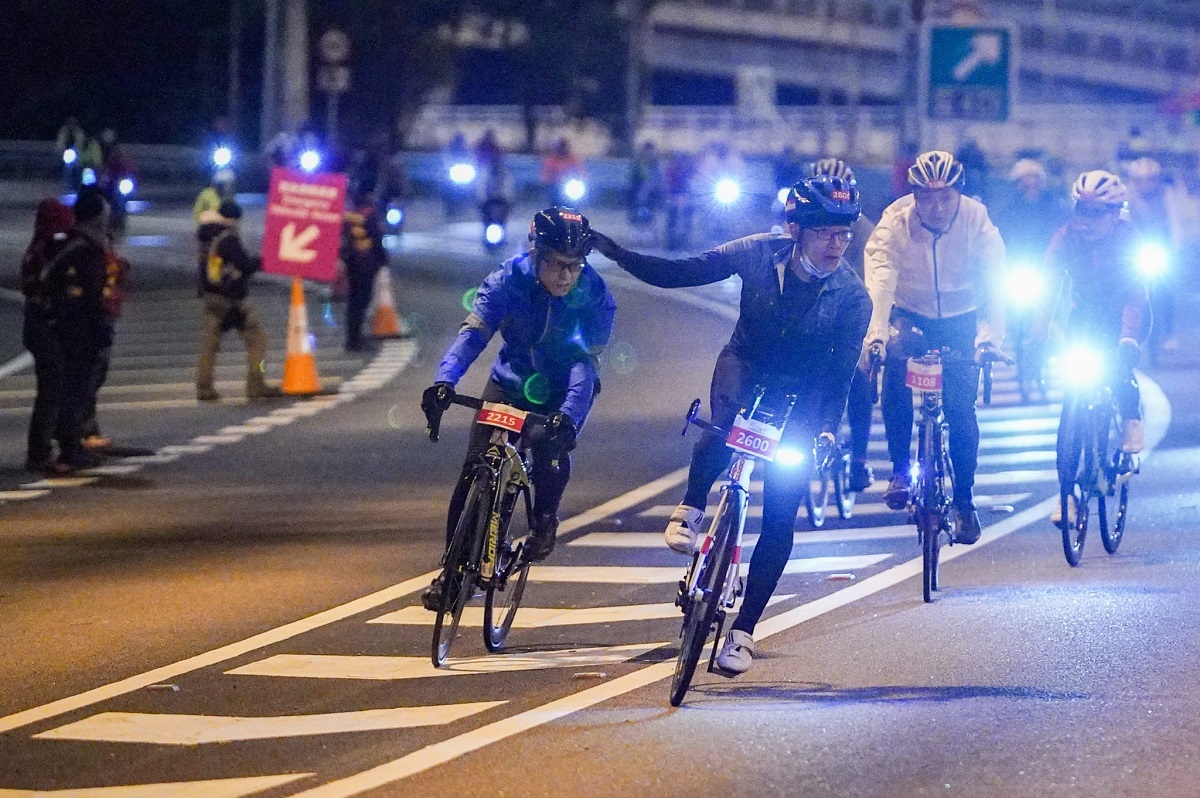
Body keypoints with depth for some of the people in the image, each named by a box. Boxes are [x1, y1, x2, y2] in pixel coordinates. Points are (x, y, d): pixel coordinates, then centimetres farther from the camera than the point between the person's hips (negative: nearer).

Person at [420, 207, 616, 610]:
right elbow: (474, 332, -31)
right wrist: (444, 381, -49)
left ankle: (543, 522, 5)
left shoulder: (594, 295, -24)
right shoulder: (510, 279, -22)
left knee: (551, 455, -28)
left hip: (562, 391, -1)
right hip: (511, 380, 2)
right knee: (475, 468, -12)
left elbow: (586, 361, -31)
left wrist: (569, 415, -49)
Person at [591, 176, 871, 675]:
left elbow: (840, 372, -20)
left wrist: (827, 428, -36)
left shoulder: (852, 297, -22)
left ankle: (743, 631, 4)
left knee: (780, 518, -7)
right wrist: (603, 246, -21)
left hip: (800, 396, 0)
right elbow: (675, 274, -14)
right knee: (725, 431, -37)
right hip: (745, 367, 0)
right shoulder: (757, 254, -19)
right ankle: (690, 510, -10)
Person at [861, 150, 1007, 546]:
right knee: (896, 360, -29)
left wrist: (989, 338, -46)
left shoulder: (976, 221, -24)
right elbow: (880, 280, -36)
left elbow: (995, 281, -31)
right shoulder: (895, 221, -25)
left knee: (960, 406, -12)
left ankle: (965, 501, 5)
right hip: (910, 313, 0)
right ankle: (900, 468, -15)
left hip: (960, 319, 0)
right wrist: (875, 335, -51)